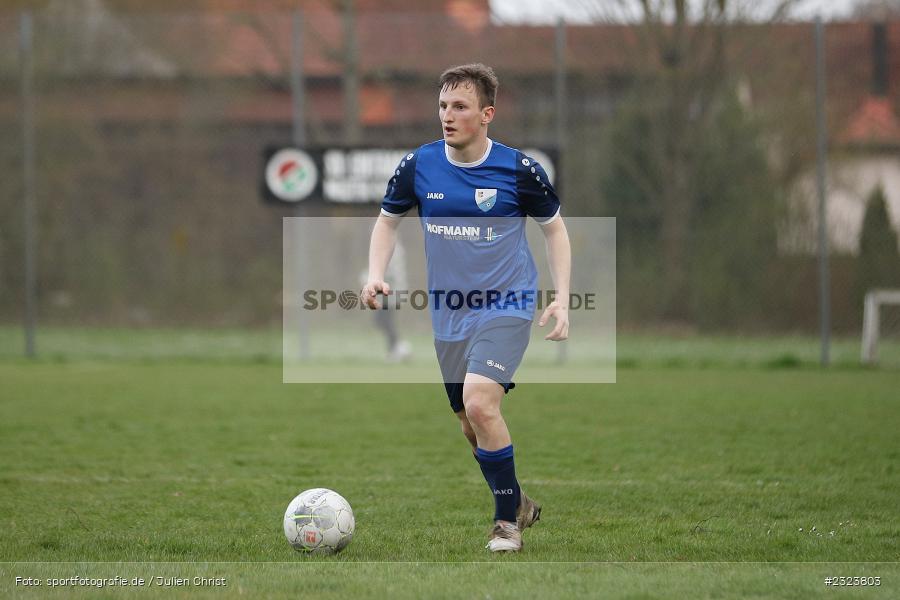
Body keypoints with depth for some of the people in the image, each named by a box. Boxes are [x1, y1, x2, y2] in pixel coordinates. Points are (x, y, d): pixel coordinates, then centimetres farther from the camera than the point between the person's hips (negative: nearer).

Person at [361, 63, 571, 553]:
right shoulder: (417, 166, -4)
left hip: (505, 306, -5)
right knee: (471, 427, 13)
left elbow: (554, 229, 3)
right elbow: (388, 220, 12)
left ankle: (507, 519, -8)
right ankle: (518, 505, 38)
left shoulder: (518, 169, -11)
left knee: (479, 402, -24)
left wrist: (561, 300, -5)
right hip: (449, 314, 5)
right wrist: (375, 275, -5)